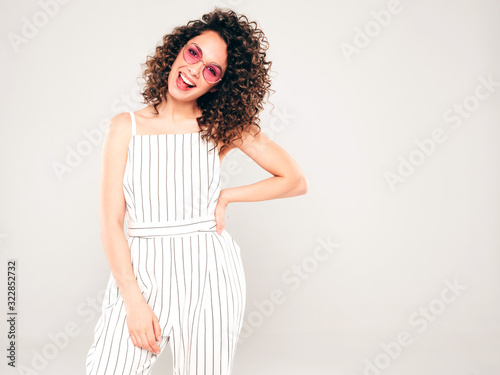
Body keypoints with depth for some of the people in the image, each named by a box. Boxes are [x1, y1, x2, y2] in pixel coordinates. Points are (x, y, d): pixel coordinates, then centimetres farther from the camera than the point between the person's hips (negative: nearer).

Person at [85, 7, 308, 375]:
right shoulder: (126, 126, 2)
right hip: (140, 273, 0)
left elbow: (296, 181, 4)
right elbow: (111, 223, -2)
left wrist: (224, 197, -1)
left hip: (210, 274, 0)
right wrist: (133, 300, -9)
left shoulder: (224, 125, 3)